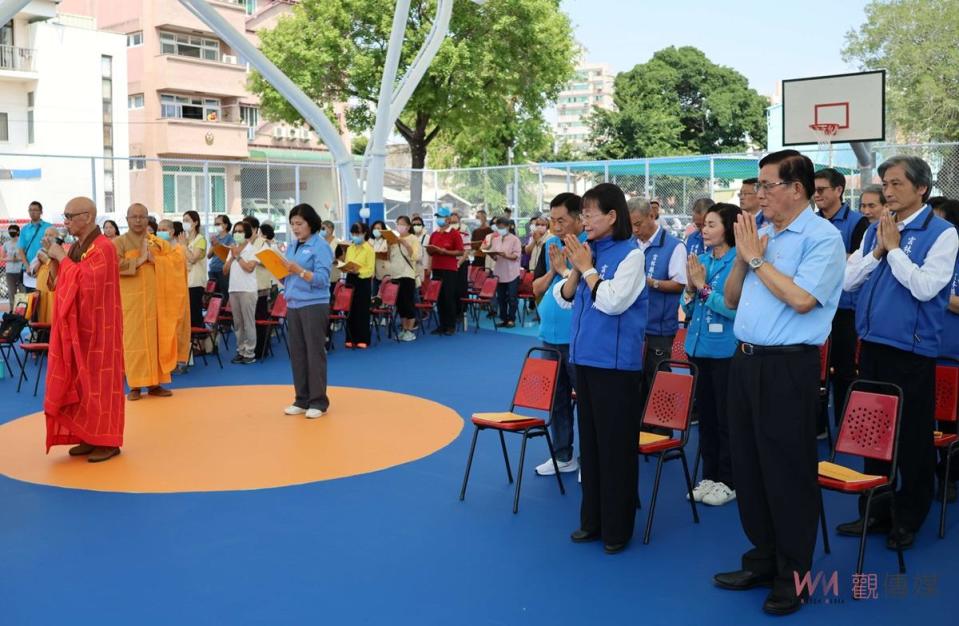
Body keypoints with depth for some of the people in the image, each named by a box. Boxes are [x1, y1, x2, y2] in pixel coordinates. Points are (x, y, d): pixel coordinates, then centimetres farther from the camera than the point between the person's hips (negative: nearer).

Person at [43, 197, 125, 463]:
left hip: (97, 327, -8)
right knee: (81, 381, 10)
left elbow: (85, 281, -27)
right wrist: (53, 261, 1)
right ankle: (89, 437, 18)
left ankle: (108, 440, 5)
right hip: (77, 326, 9)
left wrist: (61, 258, -17)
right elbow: (67, 282, 16)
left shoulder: (103, 247, -15)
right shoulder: (77, 247, 12)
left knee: (99, 381, -3)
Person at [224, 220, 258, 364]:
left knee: (248, 322, -4)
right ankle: (241, 351, 16)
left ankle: (250, 353, 0)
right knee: (237, 323, 9)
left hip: (247, 290, -6)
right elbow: (225, 271, 11)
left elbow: (249, 268, -18)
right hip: (233, 290, 6)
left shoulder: (252, 249, -3)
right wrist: (232, 257, -2)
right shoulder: (233, 250, 15)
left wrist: (238, 256, -9)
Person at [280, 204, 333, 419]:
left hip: (314, 306, -7)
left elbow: (322, 279, -16)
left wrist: (299, 271, -26)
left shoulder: (321, 246, -7)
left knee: (315, 353, -1)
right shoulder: (291, 246, 13)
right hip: (292, 305, 7)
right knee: (297, 353, 9)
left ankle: (318, 401, 7)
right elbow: (287, 278, 16)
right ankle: (302, 399, 19)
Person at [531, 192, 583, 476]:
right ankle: (562, 455, 26)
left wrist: (564, 269, -14)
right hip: (549, 335, 7)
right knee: (556, 397, 14)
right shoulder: (550, 245, 8)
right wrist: (552, 270, -7)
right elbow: (537, 289, 10)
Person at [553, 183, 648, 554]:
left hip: (615, 363, -7)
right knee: (589, 441, 15)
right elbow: (564, 299, 10)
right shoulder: (588, 250, 9)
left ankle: (617, 527, 14)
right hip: (584, 357, 7)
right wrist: (574, 271, -6)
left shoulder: (630, 254, -11)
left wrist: (587, 268, -12)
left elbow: (612, 301, -21)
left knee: (615, 446, 2)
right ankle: (593, 520, 27)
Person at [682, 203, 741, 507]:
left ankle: (729, 480, 16)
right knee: (706, 414, 14)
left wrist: (704, 287, -17)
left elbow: (737, 308, -20)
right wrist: (690, 287, -7)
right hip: (699, 346, 7)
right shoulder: (700, 260, 8)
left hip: (726, 350, -7)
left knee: (726, 418, 4)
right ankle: (709, 475, 26)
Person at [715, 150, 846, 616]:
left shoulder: (822, 236, -10)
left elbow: (802, 298, -23)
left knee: (788, 471, 2)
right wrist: (743, 256, -1)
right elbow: (731, 299, 15)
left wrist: (757, 259, -13)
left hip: (788, 367, -8)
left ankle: (793, 574, 17)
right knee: (748, 465, 15)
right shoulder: (760, 233, 12)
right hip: (746, 361, 8)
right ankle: (763, 559, 31)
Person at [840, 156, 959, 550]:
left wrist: (894, 248, -13)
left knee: (912, 438, 5)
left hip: (911, 349, -6)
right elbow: (848, 280, 5)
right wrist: (877, 252, -7)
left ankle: (908, 519, 21)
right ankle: (876, 511, 29)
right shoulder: (876, 230, 9)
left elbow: (926, 287, -21)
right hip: (872, 344, 6)